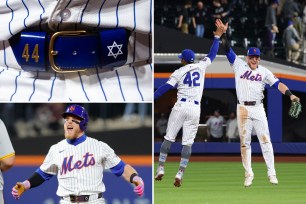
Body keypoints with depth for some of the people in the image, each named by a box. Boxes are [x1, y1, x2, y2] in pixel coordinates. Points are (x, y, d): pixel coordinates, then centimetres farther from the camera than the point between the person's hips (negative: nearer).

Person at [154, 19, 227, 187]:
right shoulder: (201, 66, 8)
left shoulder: (179, 72, 1)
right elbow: (212, 54, 21)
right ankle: (180, 174, -9)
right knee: (187, 142, 1)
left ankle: (160, 169, 2)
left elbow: (165, 87, -8)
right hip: (195, 109, 2)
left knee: (168, 138, 7)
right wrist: (217, 36, 29)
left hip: (181, 107, -2)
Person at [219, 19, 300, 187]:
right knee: (244, 141, 2)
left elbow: (277, 84, -5)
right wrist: (223, 34, -12)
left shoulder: (264, 72, 6)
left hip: (258, 108, 0)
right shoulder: (239, 65, 6)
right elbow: (228, 50, 0)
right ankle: (248, 174, 7)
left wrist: (290, 94, -19)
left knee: (265, 140, -5)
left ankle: (271, 173, -4)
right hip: (243, 108, 0)